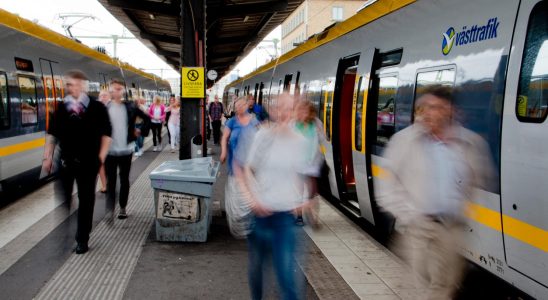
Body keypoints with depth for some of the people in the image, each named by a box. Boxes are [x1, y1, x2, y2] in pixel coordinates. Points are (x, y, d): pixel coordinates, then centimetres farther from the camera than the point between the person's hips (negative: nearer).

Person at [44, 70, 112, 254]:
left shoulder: (97, 107, -4)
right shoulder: (61, 108, 5)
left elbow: (106, 134, -2)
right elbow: (52, 134, 10)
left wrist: (101, 157, -8)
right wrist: (48, 156, 5)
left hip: (88, 162, -3)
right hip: (65, 161, 3)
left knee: (86, 201, 5)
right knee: (62, 200, 9)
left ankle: (82, 240, 17)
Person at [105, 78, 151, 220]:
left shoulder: (131, 106, 0)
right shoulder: (105, 108, -5)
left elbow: (147, 118, 10)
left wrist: (140, 131, 3)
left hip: (126, 150, 1)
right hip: (110, 151, -1)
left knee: (124, 179, 11)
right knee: (111, 180, 4)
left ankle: (122, 207, 23)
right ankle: (110, 208, 11)